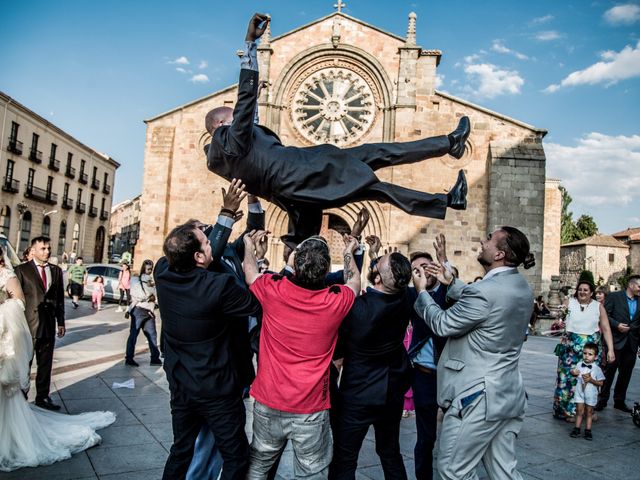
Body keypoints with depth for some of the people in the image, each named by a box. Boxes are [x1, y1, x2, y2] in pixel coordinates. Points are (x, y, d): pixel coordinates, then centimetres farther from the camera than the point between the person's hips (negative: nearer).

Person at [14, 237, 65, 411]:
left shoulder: (56, 271, 9)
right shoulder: (22, 270, -3)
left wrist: (61, 322, 10)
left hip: (49, 325, 4)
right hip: (29, 325, -4)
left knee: (46, 364, 11)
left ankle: (42, 397, 23)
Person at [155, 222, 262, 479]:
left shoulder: (163, 274, -11)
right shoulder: (219, 285, -28)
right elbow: (258, 303, -12)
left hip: (180, 387, 6)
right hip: (218, 391, -6)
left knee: (180, 451, 25)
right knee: (236, 459, 12)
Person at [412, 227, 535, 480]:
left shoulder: (485, 290, -25)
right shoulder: (522, 287, 5)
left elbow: (442, 325, -14)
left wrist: (421, 291, -1)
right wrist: (451, 283, 18)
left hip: (478, 397, -9)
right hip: (508, 394, 9)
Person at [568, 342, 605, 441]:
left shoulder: (596, 369, -10)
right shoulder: (579, 365, -3)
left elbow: (600, 383, -7)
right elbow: (574, 372, 15)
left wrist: (591, 380, -21)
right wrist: (573, 372, -8)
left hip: (591, 394, -2)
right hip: (579, 392, 2)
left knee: (589, 412, 9)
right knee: (580, 411, 7)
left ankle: (588, 430, 18)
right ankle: (577, 428, 15)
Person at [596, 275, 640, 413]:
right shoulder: (614, 296, -2)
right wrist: (617, 325, -19)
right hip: (616, 340, -5)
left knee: (626, 373, 10)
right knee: (609, 370, 0)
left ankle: (619, 401, 22)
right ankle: (602, 400, 9)